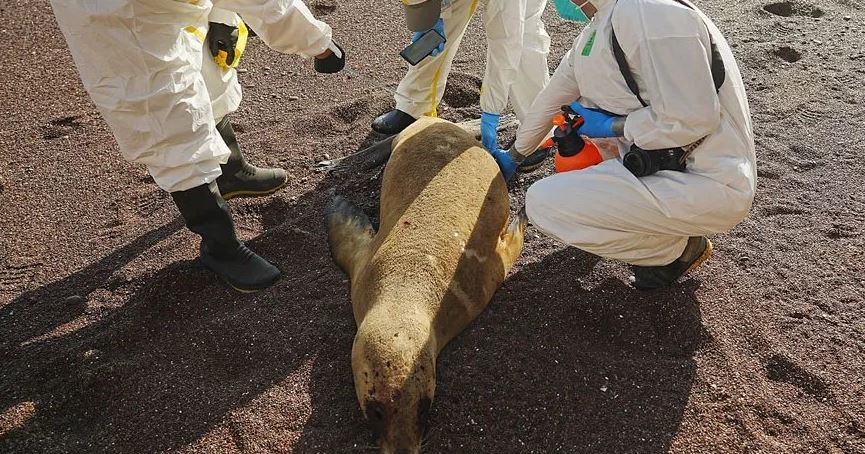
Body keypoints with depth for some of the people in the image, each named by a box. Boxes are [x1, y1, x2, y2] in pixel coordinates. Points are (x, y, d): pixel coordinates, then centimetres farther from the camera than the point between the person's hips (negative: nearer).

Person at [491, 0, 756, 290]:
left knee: (543, 203, -18)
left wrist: (609, 126, -13)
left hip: (711, 186, -9)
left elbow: (692, 120, -28)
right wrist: (513, 155, 30)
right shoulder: (597, 29, 7)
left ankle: (678, 247, -2)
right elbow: (555, 95, 19)